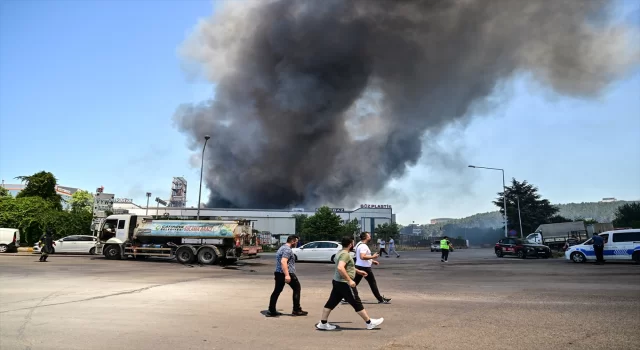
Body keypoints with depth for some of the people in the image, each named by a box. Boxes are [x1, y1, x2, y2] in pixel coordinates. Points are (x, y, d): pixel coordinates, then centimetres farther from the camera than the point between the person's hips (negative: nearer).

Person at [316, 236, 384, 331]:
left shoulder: (340, 253, 13)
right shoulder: (345, 254, -20)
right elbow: (340, 268, -34)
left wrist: (358, 271, 29)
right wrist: (349, 280, -30)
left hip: (337, 282, 10)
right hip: (344, 283, -10)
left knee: (331, 302, 12)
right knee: (357, 304, 2)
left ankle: (323, 323, 16)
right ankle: (370, 323, 13)